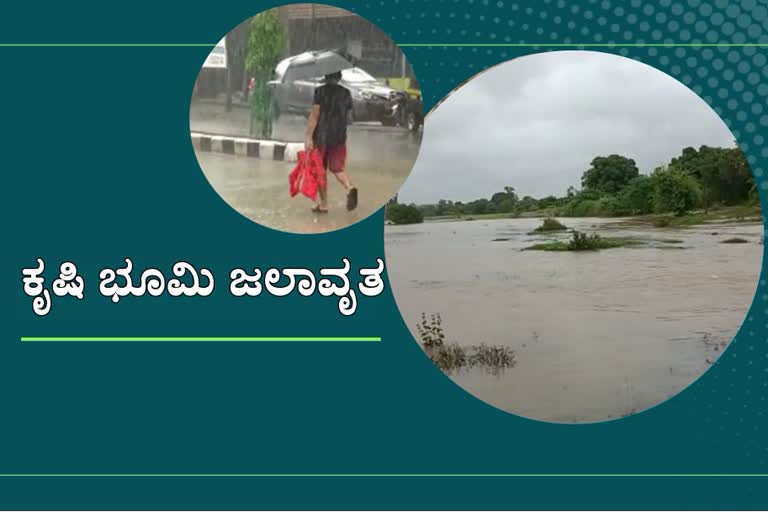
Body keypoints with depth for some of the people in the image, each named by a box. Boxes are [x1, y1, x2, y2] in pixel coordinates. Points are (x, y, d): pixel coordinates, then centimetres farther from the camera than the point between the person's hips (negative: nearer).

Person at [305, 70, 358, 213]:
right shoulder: (346, 93, 5)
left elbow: (314, 115, -13)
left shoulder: (320, 91, -7)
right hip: (339, 137, 3)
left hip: (321, 137, -3)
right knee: (337, 168, 8)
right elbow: (347, 115, 11)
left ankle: (323, 204, 11)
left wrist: (309, 137, -14)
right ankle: (349, 188, -22)